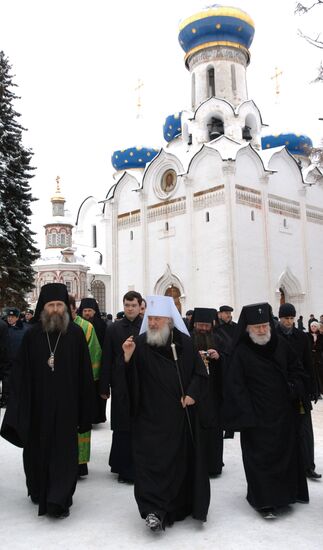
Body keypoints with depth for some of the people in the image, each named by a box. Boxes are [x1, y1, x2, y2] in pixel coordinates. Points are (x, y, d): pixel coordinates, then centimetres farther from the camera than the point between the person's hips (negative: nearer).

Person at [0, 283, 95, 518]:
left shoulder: (76, 333, -5)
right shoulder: (32, 335, -2)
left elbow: (85, 372, -3)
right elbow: (21, 373, -2)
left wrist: (85, 408, -3)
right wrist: (20, 406, -7)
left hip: (66, 404, -2)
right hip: (37, 404, 2)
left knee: (64, 452, 2)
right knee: (38, 450, 15)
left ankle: (59, 500, 12)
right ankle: (39, 491, 36)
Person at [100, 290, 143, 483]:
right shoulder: (113, 329, 3)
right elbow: (107, 360, 3)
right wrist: (104, 387, 0)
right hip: (120, 386, 1)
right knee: (122, 428, 6)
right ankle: (124, 468, 19)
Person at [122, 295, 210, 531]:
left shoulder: (184, 342, -1)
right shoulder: (140, 344, -7)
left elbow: (200, 372, 6)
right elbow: (129, 379, -8)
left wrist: (192, 394, -8)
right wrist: (127, 358, -27)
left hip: (180, 414, 3)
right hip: (150, 415, -2)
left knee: (181, 457, 13)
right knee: (151, 459, -8)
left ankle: (180, 504, 31)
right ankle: (154, 509, -1)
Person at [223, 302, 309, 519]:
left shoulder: (281, 345, 2)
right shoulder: (241, 353, -12)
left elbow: (297, 370, 14)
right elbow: (235, 386, -13)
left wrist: (294, 388, -4)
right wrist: (247, 416, -17)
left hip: (284, 413, 5)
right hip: (258, 416, -5)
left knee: (287, 451, 16)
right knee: (261, 456, 0)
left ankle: (286, 491, 35)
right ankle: (265, 501, 12)